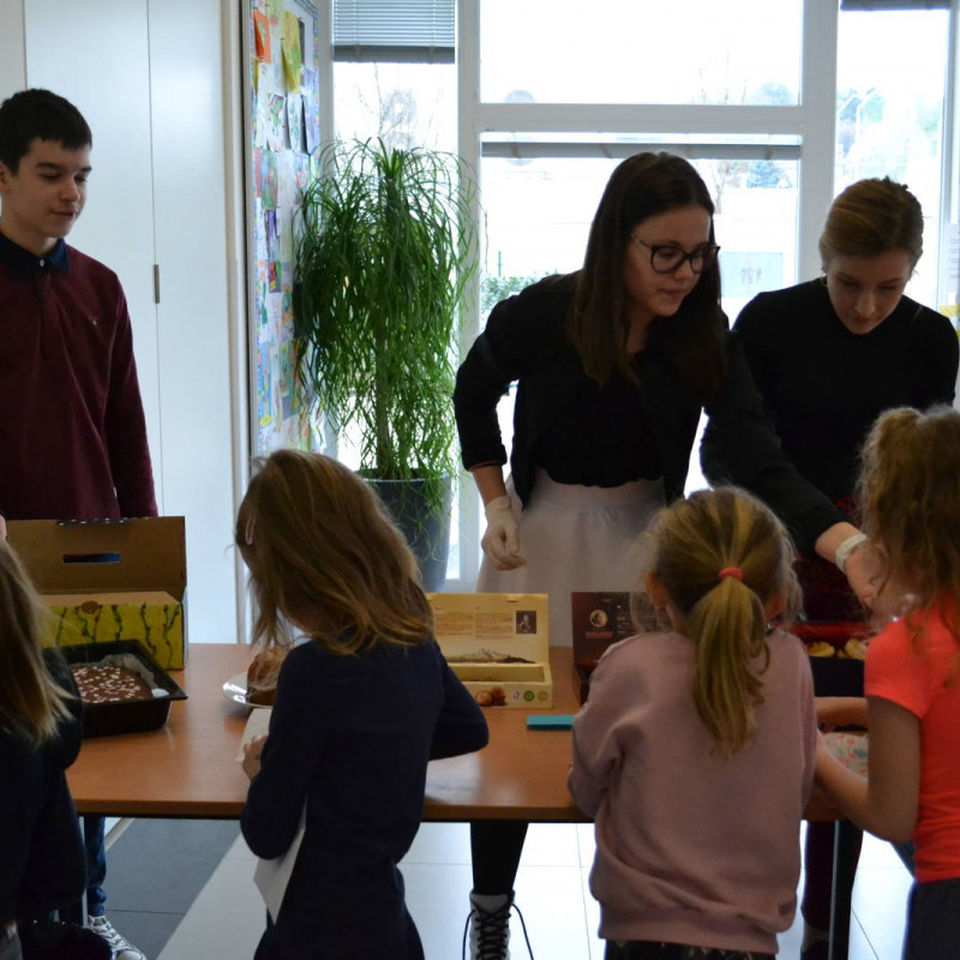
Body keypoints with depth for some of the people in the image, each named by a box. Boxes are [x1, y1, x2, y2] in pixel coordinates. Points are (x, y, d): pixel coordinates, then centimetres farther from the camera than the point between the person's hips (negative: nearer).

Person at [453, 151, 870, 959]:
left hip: (641, 535, 1)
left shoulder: (704, 338, -14)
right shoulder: (543, 315, -19)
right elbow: (474, 392, 2)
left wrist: (849, 543, -39)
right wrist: (496, 505, -5)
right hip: (540, 533, -1)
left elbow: (759, 461, -24)